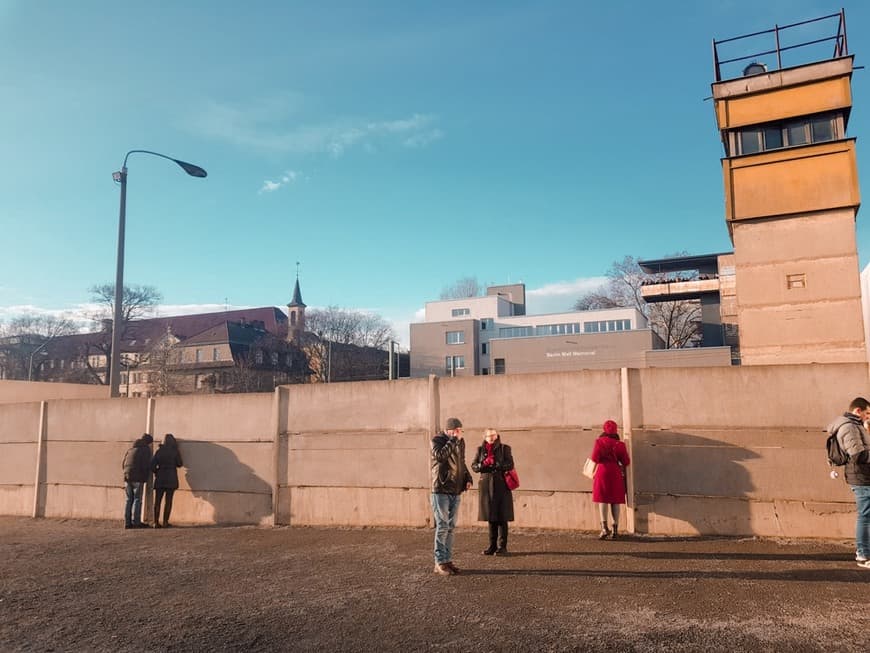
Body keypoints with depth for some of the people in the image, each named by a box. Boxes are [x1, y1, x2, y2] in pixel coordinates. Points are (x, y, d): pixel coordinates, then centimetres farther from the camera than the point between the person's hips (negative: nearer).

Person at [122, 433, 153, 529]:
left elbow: (123, 465, 18)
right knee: (137, 500, -3)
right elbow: (145, 466, -12)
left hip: (127, 477, 6)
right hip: (138, 478, -6)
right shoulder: (146, 450, -3)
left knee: (129, 499, 10)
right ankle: (136, 522, -6)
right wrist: (145, 477, 1)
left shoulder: (130, 449, 18)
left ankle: (127, 522, 8)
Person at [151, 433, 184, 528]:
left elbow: (152, 464, -1)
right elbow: (179, 464, 4)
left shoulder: (159, 450, 4)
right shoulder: (175, 451, -2)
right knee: (168, 501, 1)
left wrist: (156, 472, 15)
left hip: (160, 477, 2)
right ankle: (165, 522, -2)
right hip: (171, 477, -2)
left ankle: (156, 522, 4)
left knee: (157, 500, 8)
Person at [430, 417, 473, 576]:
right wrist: (453, 440, -25)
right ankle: (440, 562, 1)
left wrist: (467, 479, 9)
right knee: (442, 527, -6)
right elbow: (440, 455, -29)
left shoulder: (460, 442, 12)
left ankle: (448, 559, 18)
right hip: (441, 490, -7)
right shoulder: (437, 440, -8)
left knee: (451, 527, 10)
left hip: (456, 491, 7)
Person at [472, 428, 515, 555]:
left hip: (501, 486, -3)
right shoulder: (480, 449, 10)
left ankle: (502, 546, 2)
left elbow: (510, 465, -9)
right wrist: (482, 465, -16)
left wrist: (495, 464, -22)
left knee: (502, 517, -4)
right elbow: (474, 466, 5)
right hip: (486, 486, 3)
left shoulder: (504, 448, 1)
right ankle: (492, 545, 15)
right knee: (490, 517, 7)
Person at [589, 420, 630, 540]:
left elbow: (594, 458, -12)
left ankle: (604, 527, -10)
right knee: (615, 501, 7)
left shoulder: (599, 442, -3)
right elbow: (626, 462, 1)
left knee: (602, 500, 2)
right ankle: (615, 529, 8)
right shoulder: (620, 444, 2)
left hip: (602, 472, -2)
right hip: (616, 473, 2)